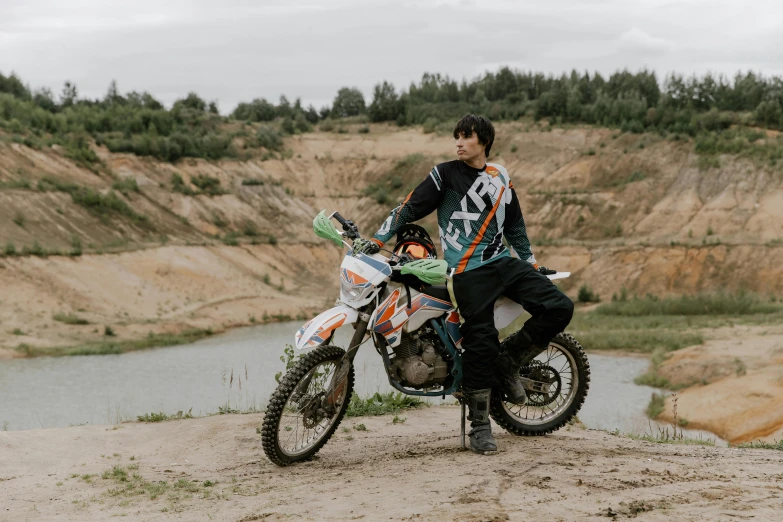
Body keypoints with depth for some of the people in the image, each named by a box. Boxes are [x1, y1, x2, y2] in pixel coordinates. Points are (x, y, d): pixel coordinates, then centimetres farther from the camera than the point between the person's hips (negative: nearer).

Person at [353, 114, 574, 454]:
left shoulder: (501, 179, 16)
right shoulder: (445, 174, 2)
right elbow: (410, 207, -1)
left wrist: (532, 264, 25)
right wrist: (378, 239, -11)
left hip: (503, 261, 5)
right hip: (468, 271, -5)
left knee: (559, 308, -8)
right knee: (481, 343, -10)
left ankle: (510, 361, 10)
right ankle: (480, 425, 1)